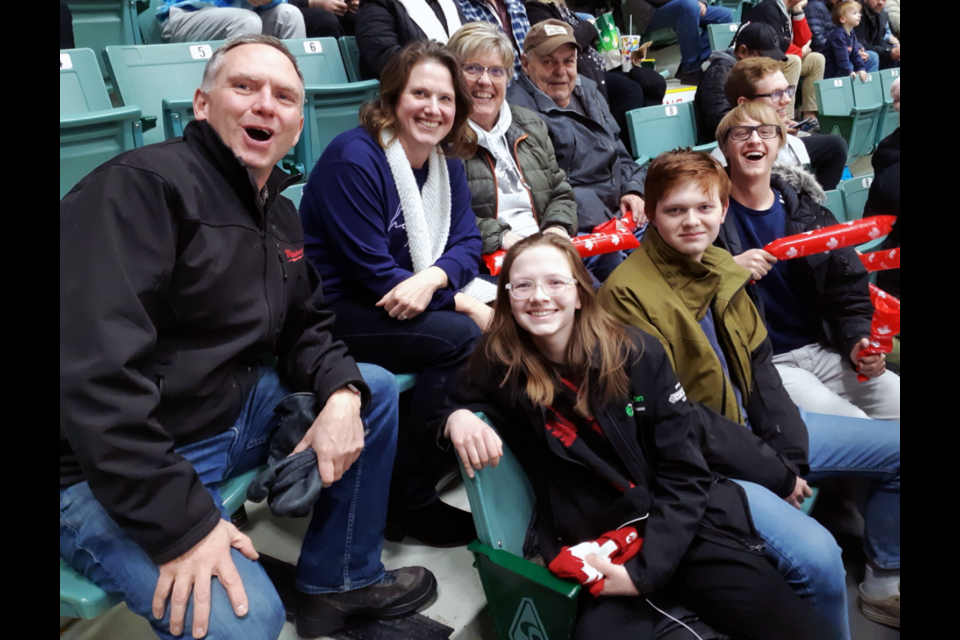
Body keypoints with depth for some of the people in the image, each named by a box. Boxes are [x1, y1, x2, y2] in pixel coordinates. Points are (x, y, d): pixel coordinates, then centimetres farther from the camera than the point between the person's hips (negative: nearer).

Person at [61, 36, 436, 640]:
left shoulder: (279, 214, 10)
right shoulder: (139, 187, -19)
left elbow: (305, 327, 14)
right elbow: (96, 371, -28)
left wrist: (341, 393, -9)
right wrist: (182, 521, -28)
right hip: (111, 470, -9)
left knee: (376, 387, 9)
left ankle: (340, 581, 18)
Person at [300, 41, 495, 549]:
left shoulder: (446, 161, 6)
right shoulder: (355, 158, -17)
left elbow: (467, 242, 0)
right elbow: (373, 272, -20)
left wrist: (432, 279, -23)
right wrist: (464, 303, -20)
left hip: (412, 300, 7)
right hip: (334, 310, -7)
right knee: (462, 337, -26)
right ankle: (409, 502, -13)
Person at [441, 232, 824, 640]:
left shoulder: (638, 354, -5)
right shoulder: (498, 366, -5)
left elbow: (684, 471, -5)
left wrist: (645, 568, -15)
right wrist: (457, 417, -11)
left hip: (681, 531, 1)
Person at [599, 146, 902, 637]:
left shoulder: (721, 268, 3)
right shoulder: (627, 295, -19)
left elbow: (760, 369, 5)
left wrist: (791, 457, -7)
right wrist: (775, 473, -14)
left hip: (750, 432, 8)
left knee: (895, 446, 10)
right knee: (816, 556, -27)